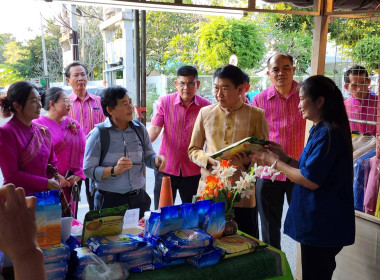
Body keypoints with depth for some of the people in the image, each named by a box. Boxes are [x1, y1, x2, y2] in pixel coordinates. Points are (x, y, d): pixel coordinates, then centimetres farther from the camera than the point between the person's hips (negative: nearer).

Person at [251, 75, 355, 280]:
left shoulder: (328, 133, -20)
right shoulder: (321, 130, 11)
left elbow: (311, 181, -23)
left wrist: (273, 161, -13)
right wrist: (284, 157, 5)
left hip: (323, 226, -10)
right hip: (319, 224, 10)